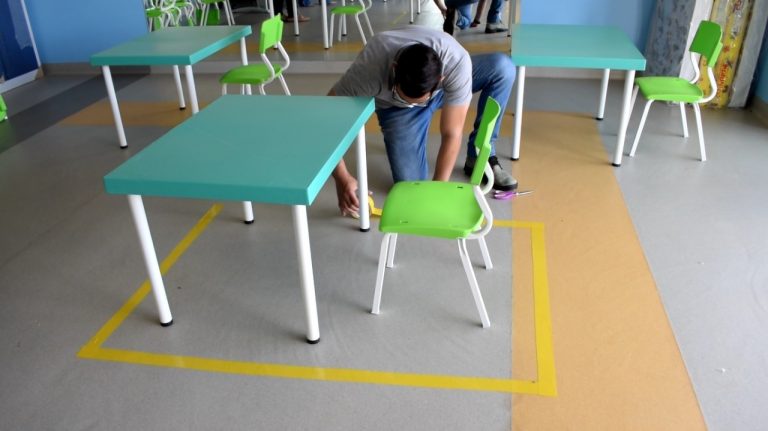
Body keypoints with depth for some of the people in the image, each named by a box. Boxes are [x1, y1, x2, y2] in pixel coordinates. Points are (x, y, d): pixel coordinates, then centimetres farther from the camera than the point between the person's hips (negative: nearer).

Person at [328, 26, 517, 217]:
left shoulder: (457, 62, -40)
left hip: (441, 90, 2)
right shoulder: (370, 66, -41)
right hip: (396, 107, -1)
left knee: (502, 67, -25)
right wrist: (341, 178, -42)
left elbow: (451, 134, -33)